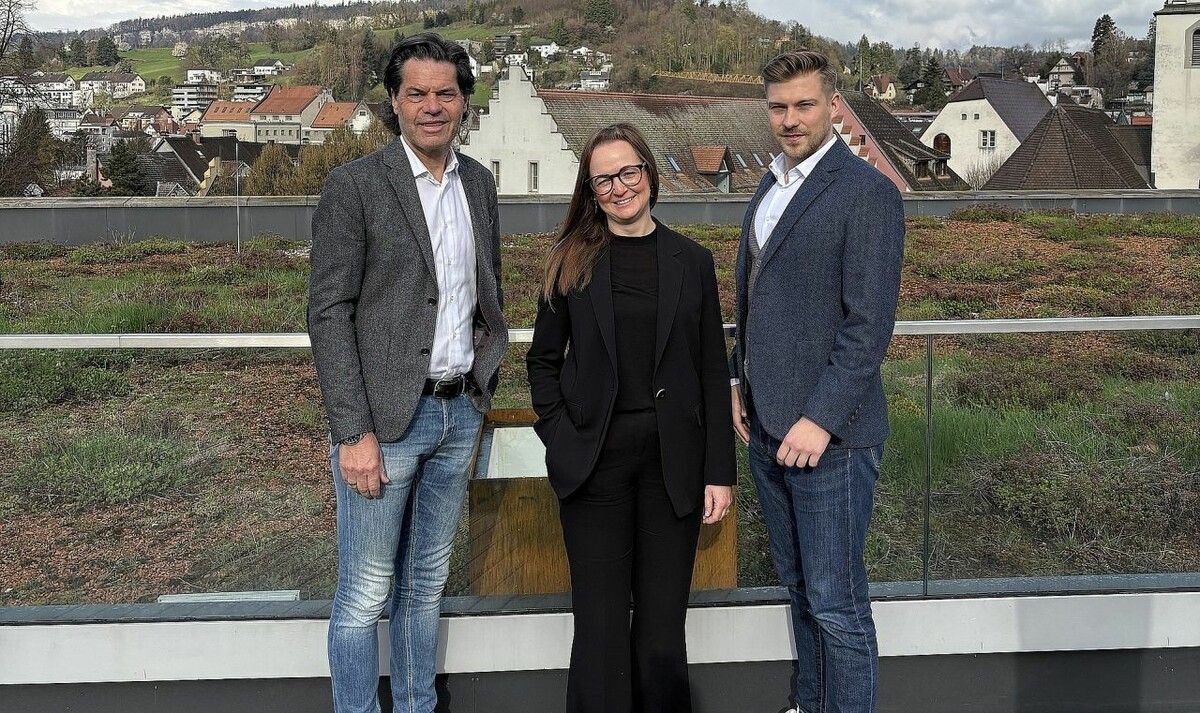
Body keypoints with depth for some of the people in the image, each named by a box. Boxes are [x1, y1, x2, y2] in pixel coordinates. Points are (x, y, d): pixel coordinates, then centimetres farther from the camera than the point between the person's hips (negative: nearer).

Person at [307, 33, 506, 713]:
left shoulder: (479, 182, 9)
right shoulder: (354, 186, -9)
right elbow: (328, 315, -12)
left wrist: (481, 388, 11)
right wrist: (355, 432, -17)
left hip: (459, 413, 6)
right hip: (385, 418, -6)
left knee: (426, 582, 18)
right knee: (366, 594, 3)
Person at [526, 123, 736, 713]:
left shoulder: (691, 261, 5)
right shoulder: (572, 261, 4)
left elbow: (713, 372, 5)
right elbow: (544, 359, 10)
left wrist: (719, 472, 0)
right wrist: (558, 436, -4)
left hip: (672, 460, 1)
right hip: (594, 460, 0)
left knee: (662, 627, 7)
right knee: (601, 625, 3)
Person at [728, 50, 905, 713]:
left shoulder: (867, 192, -11)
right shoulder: (769, 185, 14)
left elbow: (869, 323, -17)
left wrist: (820, 420, -19)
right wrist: (740, 381, 13)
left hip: (827, 433, -8)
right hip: (765, 424, 8)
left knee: (836, 603, 0)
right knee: (799, 588, 19)